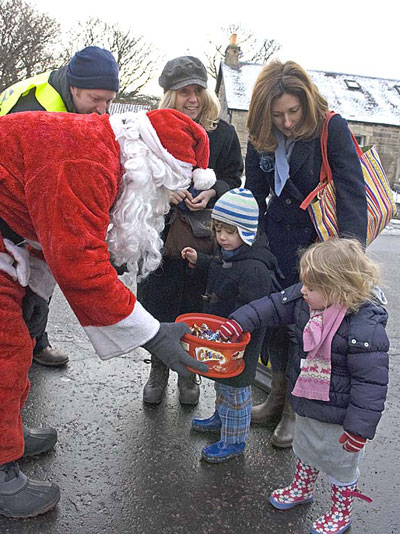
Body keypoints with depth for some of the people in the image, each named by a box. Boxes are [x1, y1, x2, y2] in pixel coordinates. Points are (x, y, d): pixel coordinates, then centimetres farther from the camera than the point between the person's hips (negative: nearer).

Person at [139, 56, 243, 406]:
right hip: (158, 230, 1)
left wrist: (211, 192, -17)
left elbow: (234, 178, 4)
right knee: (156, 299, 7)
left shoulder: (222, 133, 2)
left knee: (194, 305, 7)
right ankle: (159, 369, 28)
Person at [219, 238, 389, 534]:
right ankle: (302, 488, 59)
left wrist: (359, 429, -23)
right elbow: (274, 306, -1)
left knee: (339, 462, 19)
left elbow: (371, 382, -28)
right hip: (307, 401, 7)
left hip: (338, 414, -7)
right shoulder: (307, 299, -14)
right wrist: (239, 321, -12)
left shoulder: (365, 327, -34)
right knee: (305, 447, 31)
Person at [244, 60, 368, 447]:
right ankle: (277, 396, 32)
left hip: (323, 241, -4)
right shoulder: (261, 137, -1)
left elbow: (352, 190, -21)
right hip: (280, 238, 4)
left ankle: (296, 408, 22)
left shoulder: (332, 128, -14)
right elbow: (254, 197, 6)